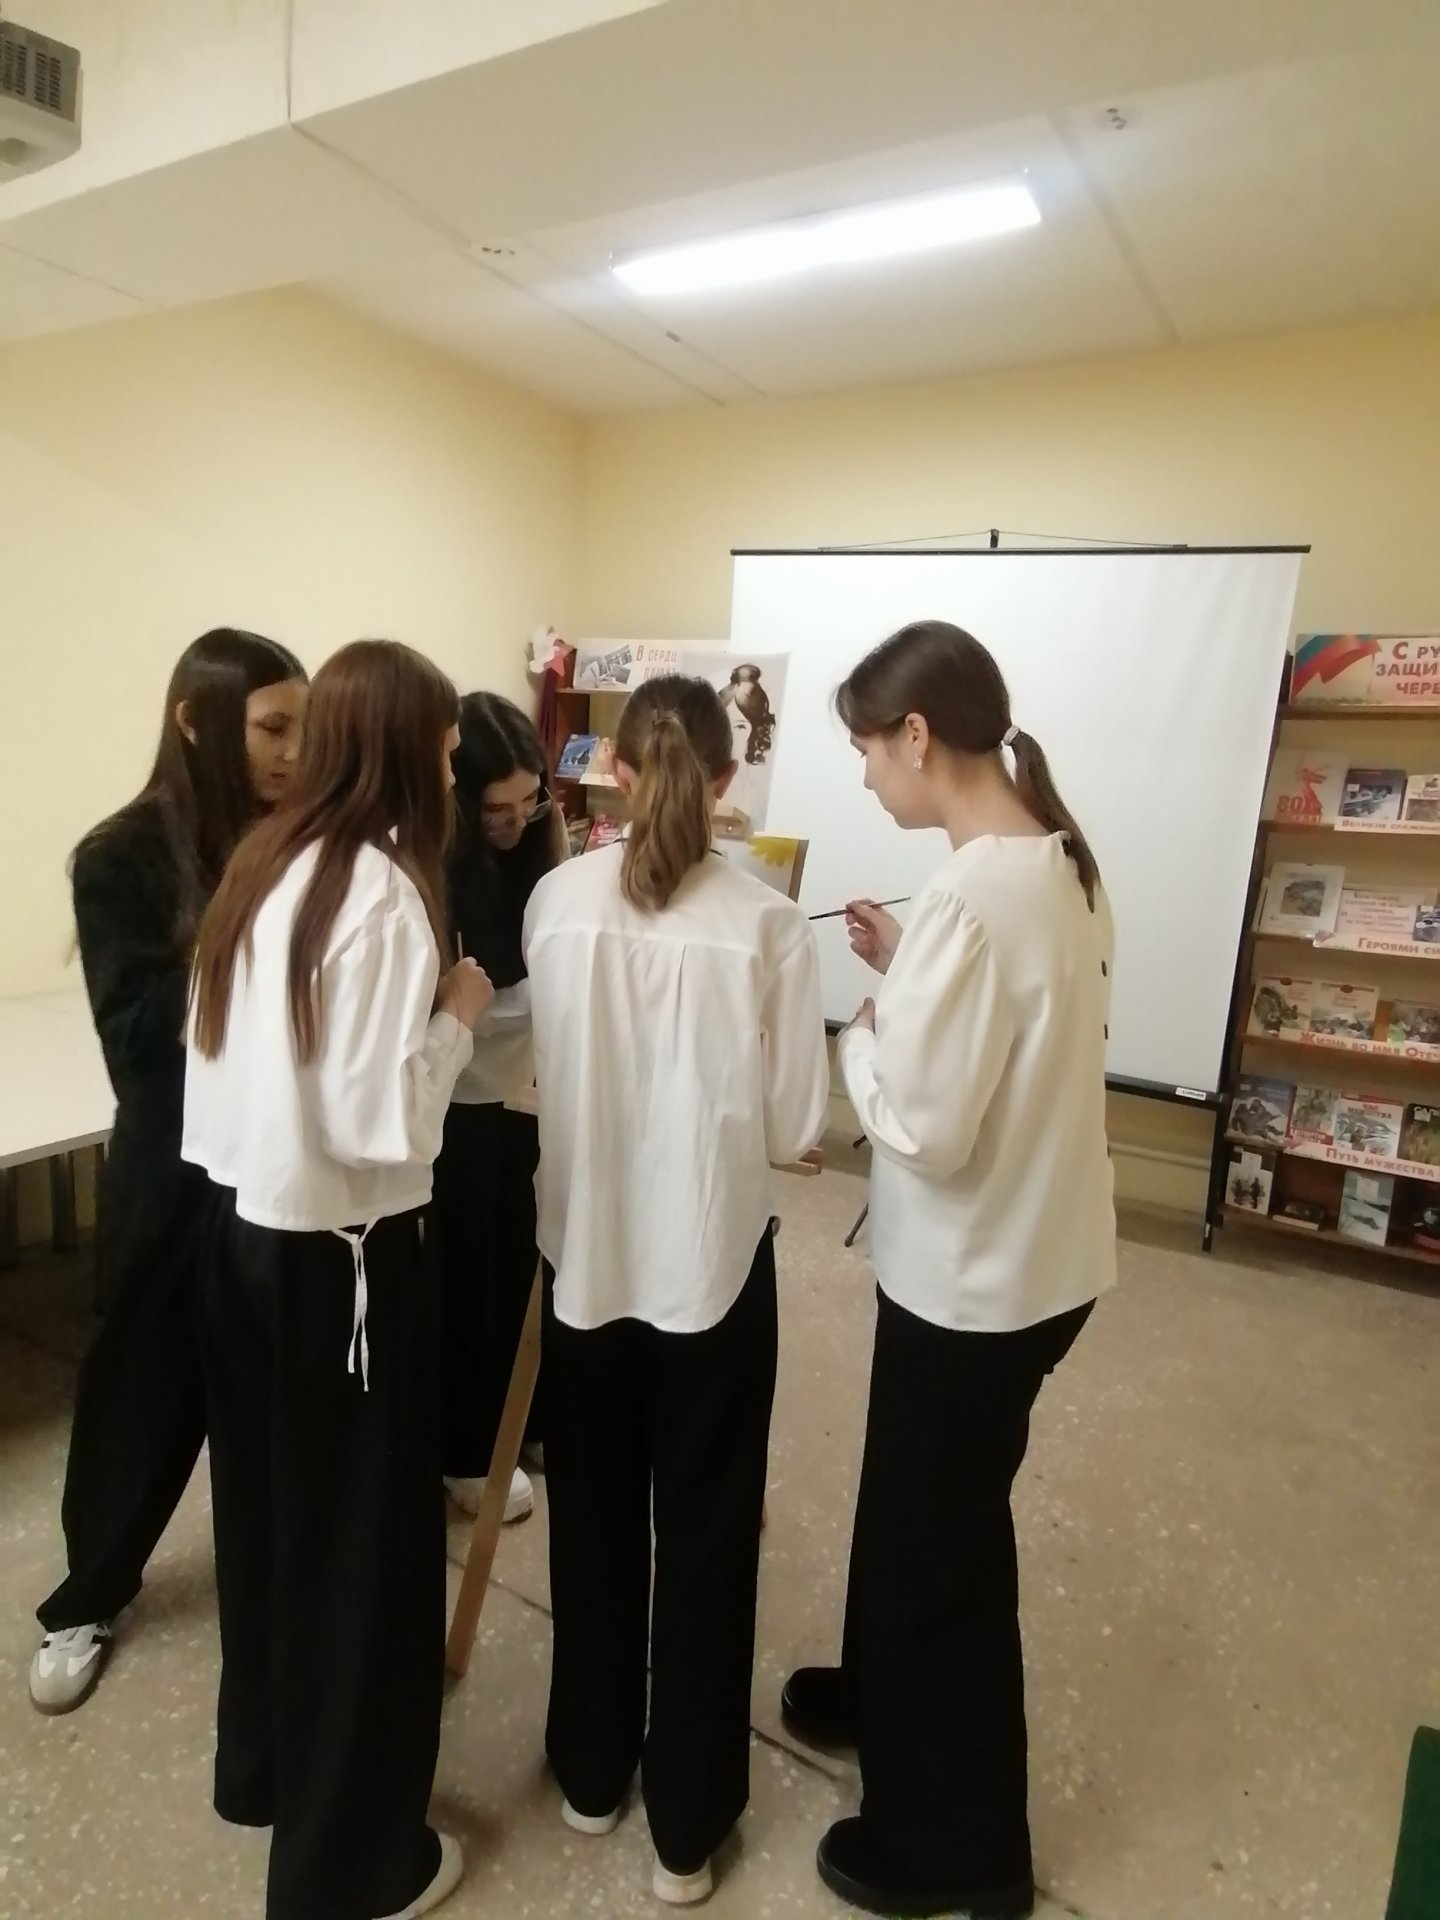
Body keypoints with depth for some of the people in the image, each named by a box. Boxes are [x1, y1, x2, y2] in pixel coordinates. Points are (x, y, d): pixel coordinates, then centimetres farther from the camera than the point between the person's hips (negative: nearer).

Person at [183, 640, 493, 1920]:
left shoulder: (264, 864, 5)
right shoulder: (381, 890, -21)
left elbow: (268, 1054, 9)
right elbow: (381, 1118, -24)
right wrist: (458, 1013, -10)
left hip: (242, 1224, 9)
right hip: (339, 1251, -9)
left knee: (267, 1505, 24)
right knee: (359, 1539, 10)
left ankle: (263, 1764, 48)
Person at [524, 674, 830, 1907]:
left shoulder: (556, 900, -8)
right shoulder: (769, 924, -14)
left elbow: (555, 1057, 5)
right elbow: (795, 1128, -11)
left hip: (586, 1254, 3)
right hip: (711, 1264, -2)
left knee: (591, 1521, 23)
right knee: (706, 1536, 17)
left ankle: (592, 1772, 45)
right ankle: (687, 1824, 35)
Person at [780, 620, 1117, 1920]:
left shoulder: (968, 898, -28)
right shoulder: (1061, 866, 2)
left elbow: (921, 1126, -26)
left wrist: (861, 1028, -10)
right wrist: (906, 973, 4)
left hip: (974, 1278, -9)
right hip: (1037, 1254, 9)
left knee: (941, 1542, 14)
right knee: (918, 1508, 28)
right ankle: (883, 1699, 53)